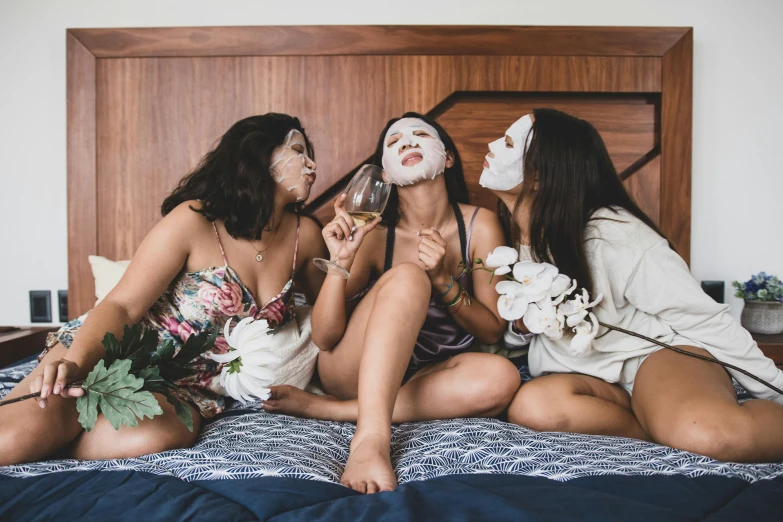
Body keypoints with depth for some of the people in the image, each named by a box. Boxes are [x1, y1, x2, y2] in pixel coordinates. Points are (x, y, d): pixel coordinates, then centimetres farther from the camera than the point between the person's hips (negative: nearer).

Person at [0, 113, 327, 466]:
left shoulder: (304, 236, 1)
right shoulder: (194, 220, -12)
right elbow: (123, 306, -15)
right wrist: (73, 362, -34)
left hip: (188, 387, 4)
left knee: (163, 434, -34)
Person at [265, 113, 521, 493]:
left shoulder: (480, 226, -8)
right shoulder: (373, 233, -13)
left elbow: (492, 331, -5)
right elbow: (325, 339, -13)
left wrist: (443, 280, -22)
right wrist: (340, 262, -29)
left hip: (425, 376, 3)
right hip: (352, 371, -2)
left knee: (501, 378, -30)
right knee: (407, 277, -29)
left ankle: (324, 408, -25)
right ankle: (371, 437, -43)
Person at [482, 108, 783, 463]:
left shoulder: (611, 232, -17)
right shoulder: (512, 236, 3)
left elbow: (705, 319, -11)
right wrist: (522, 322, -9)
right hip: (593, 378, 6)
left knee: (709, 434, -40)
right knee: (532, 404, -31)